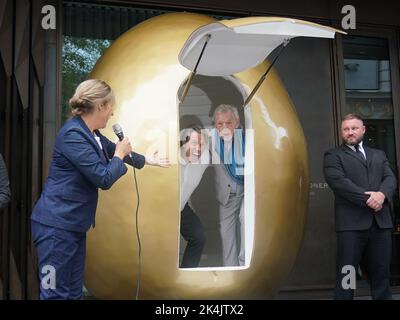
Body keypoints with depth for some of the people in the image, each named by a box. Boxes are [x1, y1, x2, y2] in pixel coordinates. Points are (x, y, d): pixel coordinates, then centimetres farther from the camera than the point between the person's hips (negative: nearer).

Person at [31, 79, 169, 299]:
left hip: (74, 223, 10)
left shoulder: (91, 133, 12)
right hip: (57, 223, -10)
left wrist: (149, 161, 42)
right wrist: (119, 155, -2)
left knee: (74, 291, 13)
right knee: (56, 293, -5)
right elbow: (104, 178, -19)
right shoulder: (73, 134, -18)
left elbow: (113, 149, 31)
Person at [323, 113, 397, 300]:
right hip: (351, 222, -4)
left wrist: (381, 194, -13)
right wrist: (367, 198, -16)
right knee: (346, 275, -1)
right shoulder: (333, 156, 8)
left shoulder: (379, 155, 23)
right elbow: (338, 181, -8)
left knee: (381, 274, 7)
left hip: (381, 221, 4)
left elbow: (390, 178, 9)